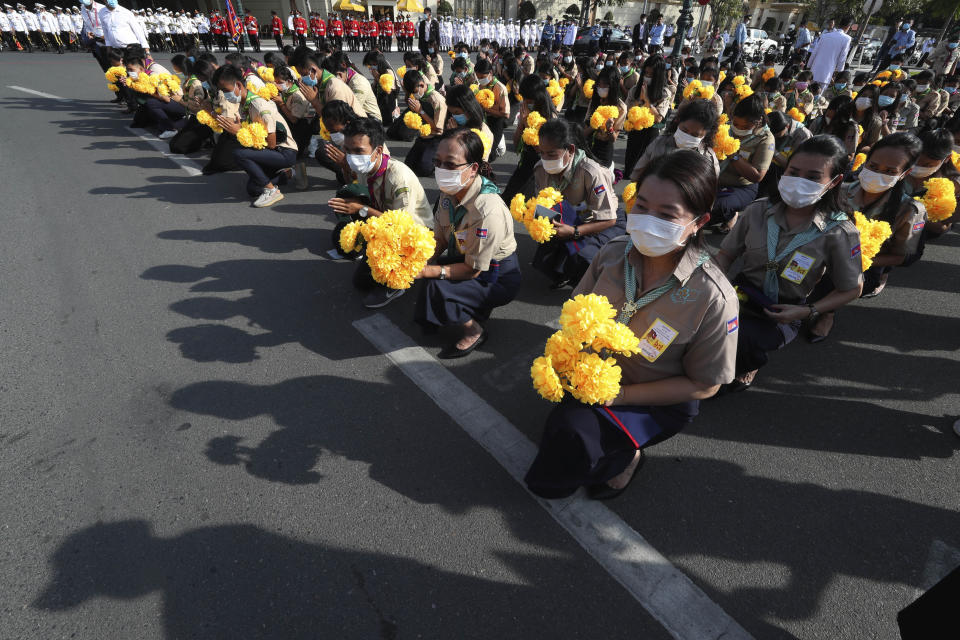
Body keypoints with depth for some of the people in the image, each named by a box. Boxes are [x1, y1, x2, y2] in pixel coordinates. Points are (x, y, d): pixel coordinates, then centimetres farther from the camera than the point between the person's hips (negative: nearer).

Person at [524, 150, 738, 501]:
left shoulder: (713, 297, -24)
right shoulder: (613, 254, -12)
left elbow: (703, 385, -14)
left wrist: (619, 395, -22)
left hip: (658, 403, -5)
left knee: (572, 431, -27)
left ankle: (623, 456, 5)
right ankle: (617, 449, 12)